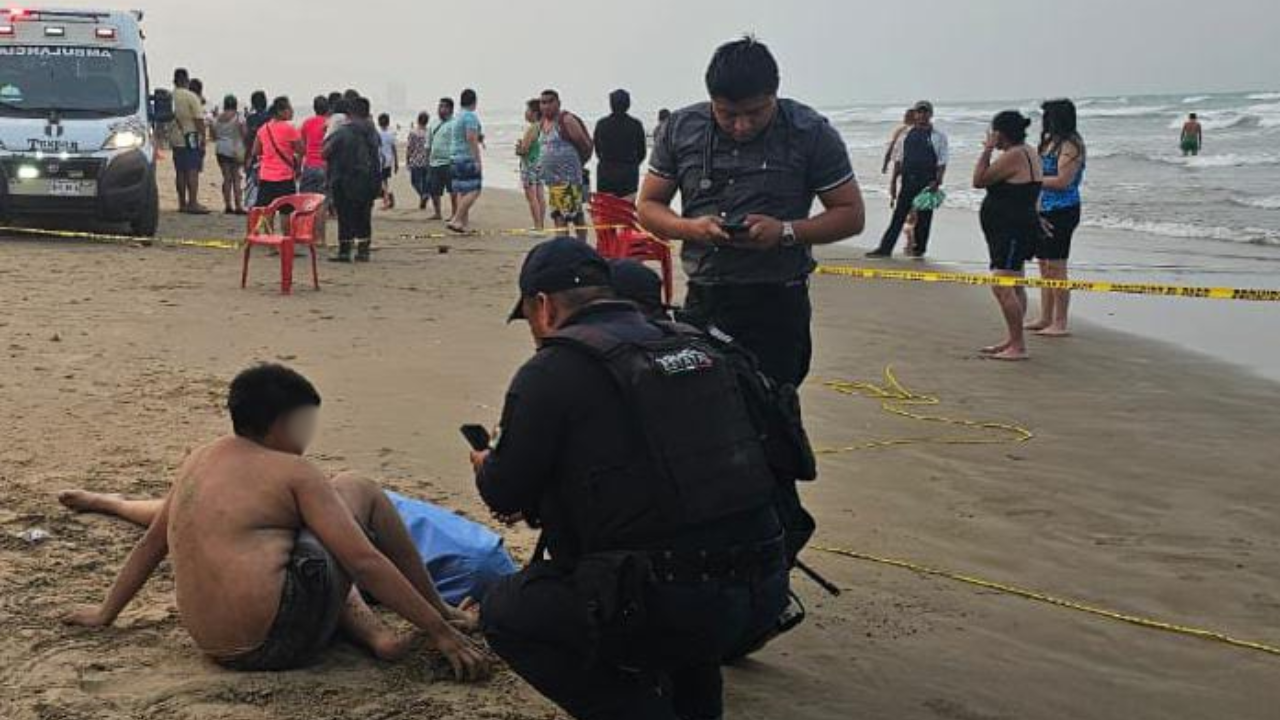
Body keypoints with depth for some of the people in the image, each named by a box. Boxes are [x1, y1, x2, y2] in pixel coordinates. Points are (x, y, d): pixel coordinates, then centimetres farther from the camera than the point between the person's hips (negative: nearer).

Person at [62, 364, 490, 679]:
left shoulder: (198, 462, 14)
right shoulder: (292, 473, -6)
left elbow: (152, 544, 25)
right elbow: (365, 561, -11)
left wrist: (105, 614, 37)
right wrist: (439, 631, -9)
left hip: (214, 646, 7)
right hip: (276, 641, -7)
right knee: (356, 491, 10)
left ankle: (368, 629, 9)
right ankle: (444, 613, 15)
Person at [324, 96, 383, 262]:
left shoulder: (341, 132, -11)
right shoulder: (373, 133, 4)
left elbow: (325, 153, -7)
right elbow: (379, 157, 11)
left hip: (345, 182, -4)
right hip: (368, 183, 4)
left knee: (345, 217, 2)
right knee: (364, 217, 12)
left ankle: (344, 251, 1)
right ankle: (364, 250, 12)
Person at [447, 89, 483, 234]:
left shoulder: (458, 117, 18)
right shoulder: (471, 116, -10)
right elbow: (471, 138, -20)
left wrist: (479, 137, 25)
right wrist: (478, 160, -21)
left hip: (457, 158, 10)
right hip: (468, 158, -10)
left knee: (462, 192, 9)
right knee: (474, 191, -10)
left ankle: (465, 223, 8)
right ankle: (455, 220, -19)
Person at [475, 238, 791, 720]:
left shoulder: (551, 371, -6)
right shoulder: (693, 345, 15)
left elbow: (505, 495, 2)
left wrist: (486, 468, 26)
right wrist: (538, 499, 36)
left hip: (668, 610, -7)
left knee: (503, 613, 14)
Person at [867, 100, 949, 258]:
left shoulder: (938, 137, 0)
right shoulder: (906, 135, 9)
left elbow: (942, 163, -3)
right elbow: (898, 160, 13)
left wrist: (937, 182, -14)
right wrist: (893, 181, 8)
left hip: (927, 184, -3)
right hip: (907, 182, 3)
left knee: (923, 217, 4)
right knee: (898, 215, 0)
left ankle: (919, 249, 17)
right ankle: (885, 248, -2)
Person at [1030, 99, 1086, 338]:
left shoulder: (1070, 145, -14)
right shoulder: (1050, 141, 14)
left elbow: (1062, 181, -21)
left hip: (1062, 211, -10)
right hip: (1044, 210, 10)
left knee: (1056, 266, -7)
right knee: (1044, 265, 14)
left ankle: (1060, 324, -2)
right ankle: (1045, 319, 22)